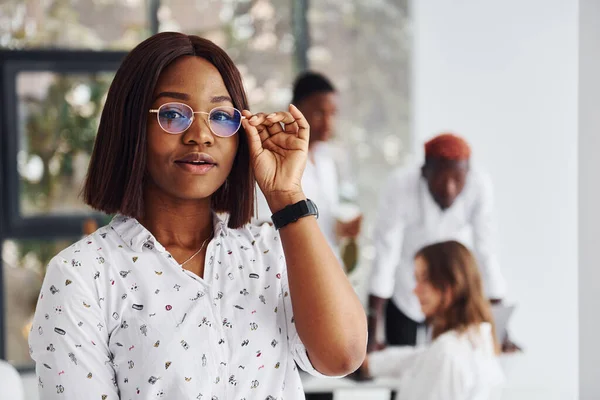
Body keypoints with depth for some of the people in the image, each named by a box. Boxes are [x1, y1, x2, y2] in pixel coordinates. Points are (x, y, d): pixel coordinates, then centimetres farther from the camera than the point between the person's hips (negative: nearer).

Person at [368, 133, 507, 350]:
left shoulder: (479, 186, -26)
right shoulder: (400, 185, -30)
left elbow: (485, 254, -19)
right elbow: (385, 256, -29)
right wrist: (372, 335, -29)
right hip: (404, 294, -1)